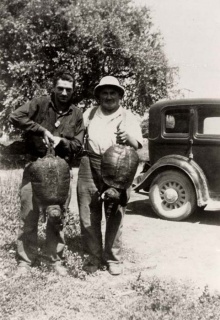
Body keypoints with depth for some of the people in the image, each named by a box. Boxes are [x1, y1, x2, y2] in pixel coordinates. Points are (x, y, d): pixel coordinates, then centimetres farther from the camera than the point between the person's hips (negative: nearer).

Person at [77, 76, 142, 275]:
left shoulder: (128, 117, 9)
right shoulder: (89, 114, 17)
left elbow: (138, 144, 1)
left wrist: (128, 138, -20)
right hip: (89, 167, 2)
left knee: (115, 216, 1)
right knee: (88, 216, 3)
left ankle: (113, 259, 14)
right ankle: (94, 257, 16)